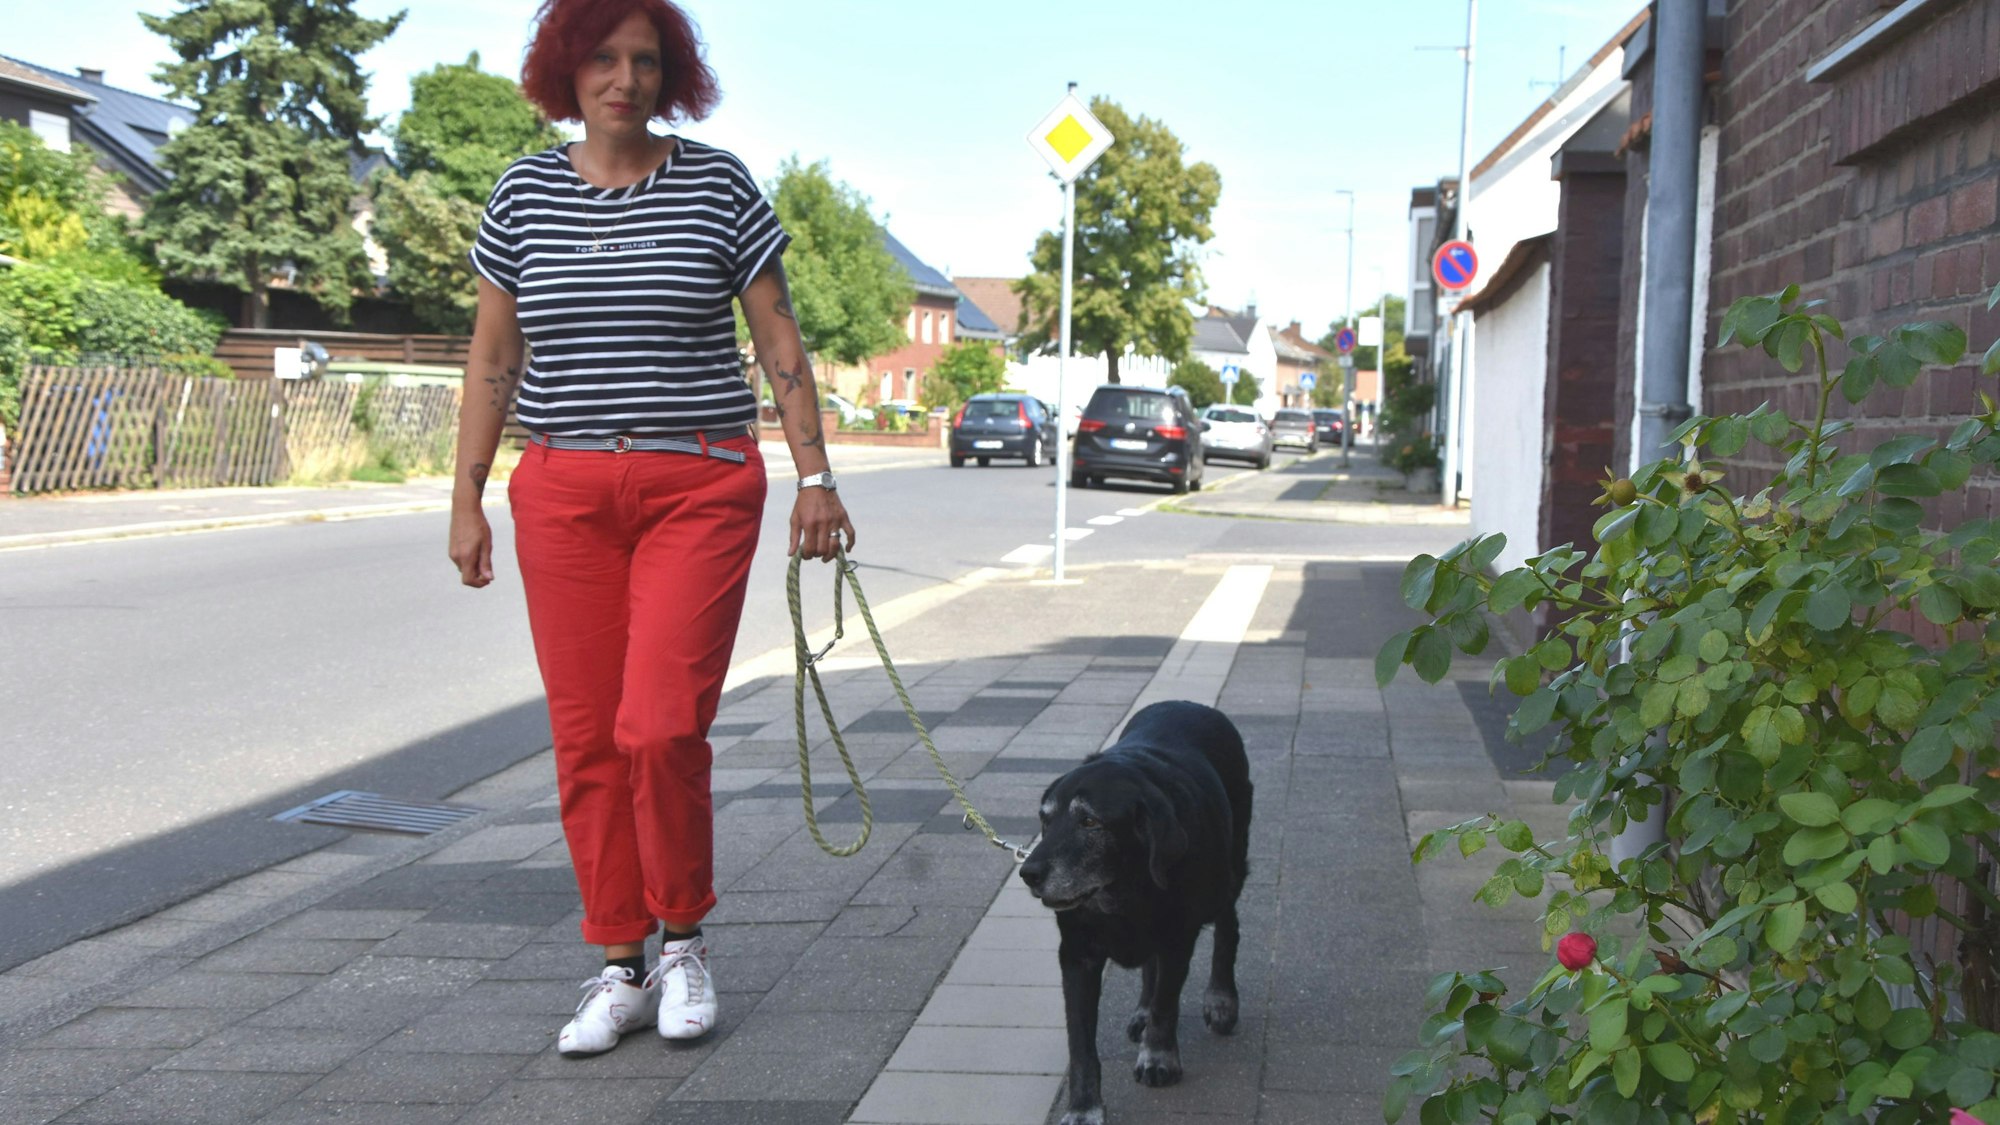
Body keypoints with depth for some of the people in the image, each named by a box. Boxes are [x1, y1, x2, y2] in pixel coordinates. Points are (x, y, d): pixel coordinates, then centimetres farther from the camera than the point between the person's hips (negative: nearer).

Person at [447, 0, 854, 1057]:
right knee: (586, 739, 2)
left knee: (660, 726, -12)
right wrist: (467, 497, 6)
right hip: (564, 492, 3)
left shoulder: (717, 184, 2)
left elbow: (778, 341, 4)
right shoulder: (524, 194, 8)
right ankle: (622, 968, 16)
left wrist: (814, 477, -2)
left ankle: (683, 939, 11)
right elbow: (493, 355, 11)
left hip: (699, 486, -2)